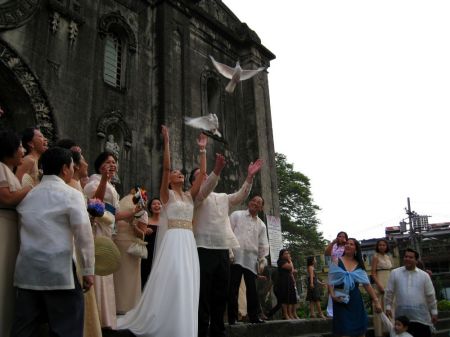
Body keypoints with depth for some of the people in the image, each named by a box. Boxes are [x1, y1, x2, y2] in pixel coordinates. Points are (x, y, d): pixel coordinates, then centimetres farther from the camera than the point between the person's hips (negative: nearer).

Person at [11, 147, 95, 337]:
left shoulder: (26, 195, 11)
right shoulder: (71, 195, -5)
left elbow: (22, 229, 14)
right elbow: (84, 235, -9)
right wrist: (88, 270, -4)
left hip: (27, 271, 6)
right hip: (59, 271, -5)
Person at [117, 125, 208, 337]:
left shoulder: (189, 196, 18)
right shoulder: (167, 194, 4)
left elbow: (203, 173, 12)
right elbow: (165, 167, -8)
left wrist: (202, 150, 10)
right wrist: (166, 142, -12)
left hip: (189, 242, 6)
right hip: (173, 240, -5)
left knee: (187, 284, 4)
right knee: (170, 282, -9)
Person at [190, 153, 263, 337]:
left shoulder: (223, 197, 22)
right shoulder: (195, 196, 1)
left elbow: (241, 195, 10)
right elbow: (205, 189, -19)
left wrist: (249, 177, -4)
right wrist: (217, 170, -35)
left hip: (223, 250, 6)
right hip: (204, 249, -6)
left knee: (220, 295, 10)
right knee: (204, 295, -5)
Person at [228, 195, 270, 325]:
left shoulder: (261, 225, 17)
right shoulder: (236, 215, 5)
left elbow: (263, 244, 17)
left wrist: (262, 261, 7)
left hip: (252, 259, 4)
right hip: (236, 257, -4)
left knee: (252, 289, 2)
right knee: (233, 288, -3)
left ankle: (253, 316, 11)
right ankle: (232, 318, 3)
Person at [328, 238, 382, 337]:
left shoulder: (359, 265, 8)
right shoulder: (336, 261, -2)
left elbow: (367, 284, 7)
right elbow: (330, 281, -4)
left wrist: (376, 301, 2)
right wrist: (333, 295, -20)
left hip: (355, 300, 4)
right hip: (341, 300, -3)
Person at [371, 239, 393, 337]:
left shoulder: (388, 257, 13)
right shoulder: (376, 257, -6)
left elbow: (391, 272, 16)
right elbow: (373, 273, -11)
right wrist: (380, 286, -21)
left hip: (389, 284, 7)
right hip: (380, 284, -7)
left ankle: (388, 329, 26)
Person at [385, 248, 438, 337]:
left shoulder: (424, 275, 2)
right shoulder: (395, 273, 0)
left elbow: (430, 295, 7)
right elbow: (389, 292, 5)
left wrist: (434, 312, 9)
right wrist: (388, 307, 3)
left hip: (421, 316, 0)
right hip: (402, 316, 0)